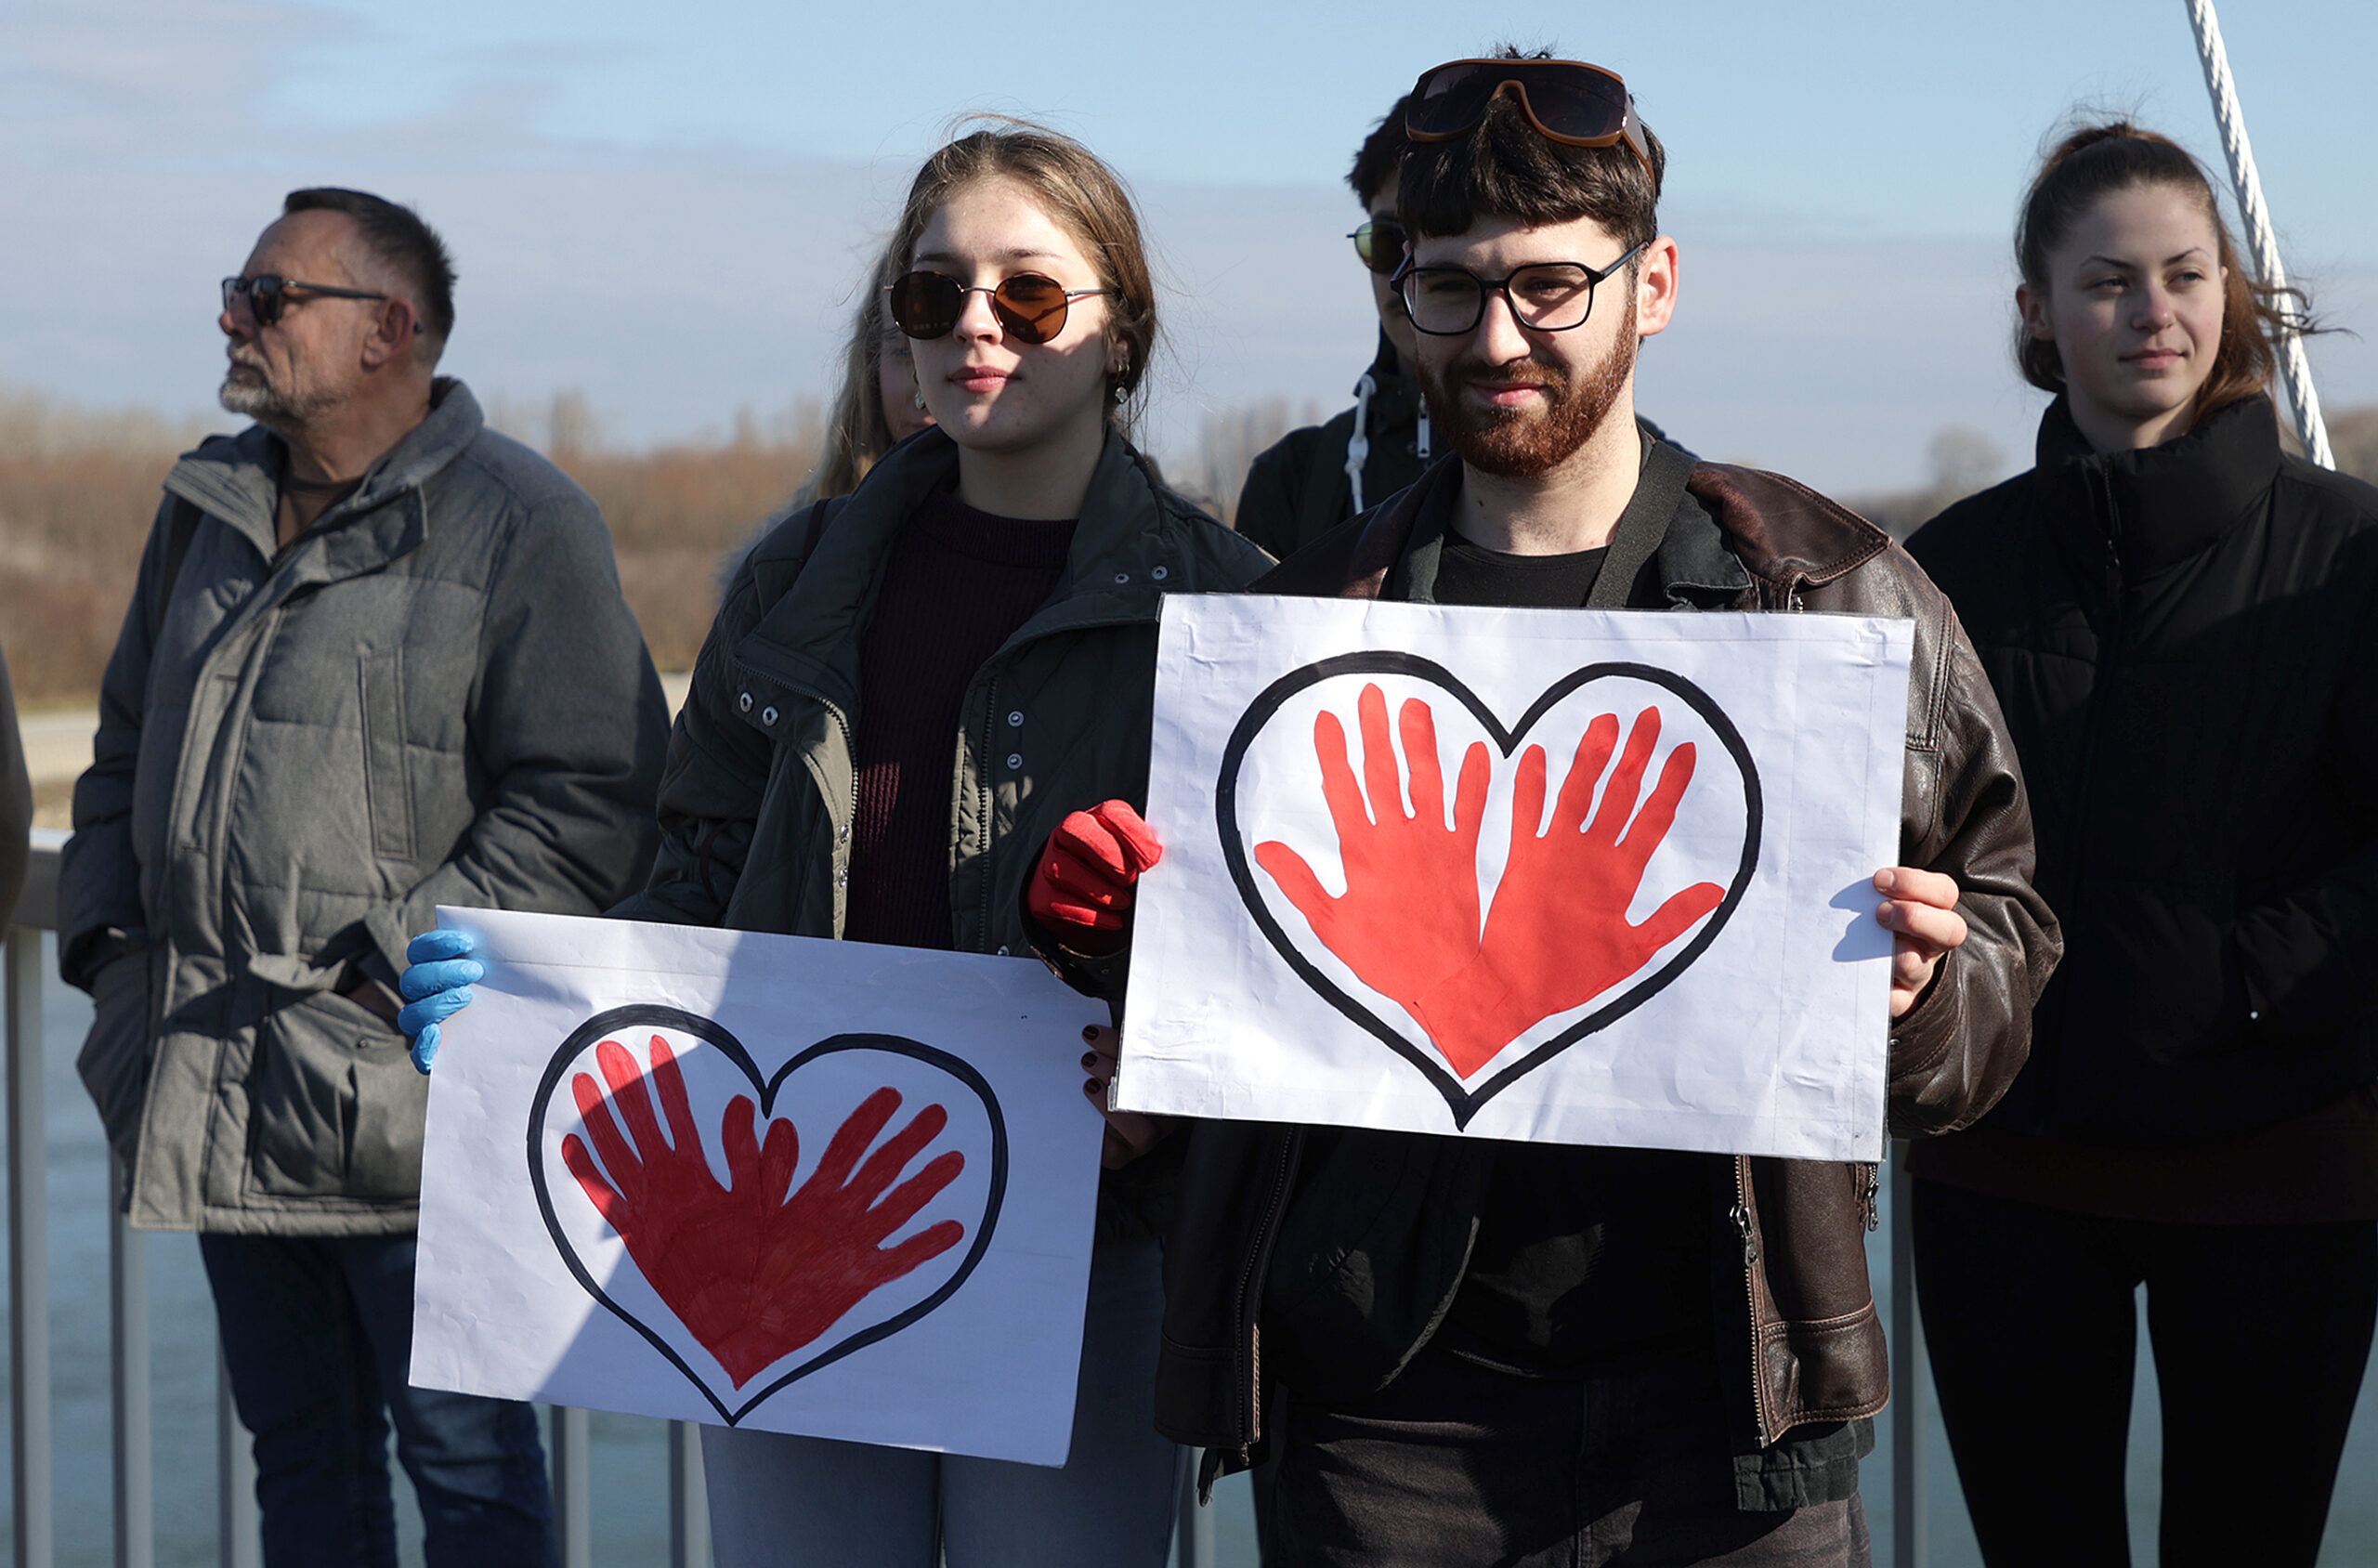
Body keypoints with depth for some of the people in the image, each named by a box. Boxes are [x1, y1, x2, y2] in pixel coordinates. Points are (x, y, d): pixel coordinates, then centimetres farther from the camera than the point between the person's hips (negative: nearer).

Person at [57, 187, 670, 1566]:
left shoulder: (521, 523, -8)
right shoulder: (211, 507, 14)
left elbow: (589, 806, -14)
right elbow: (127, 748, 25)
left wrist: (393, 968, -18)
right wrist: (107, 928, 10)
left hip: (407, 1101, -7)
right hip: (218, 1104, 7)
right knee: (298, 1454, 16)